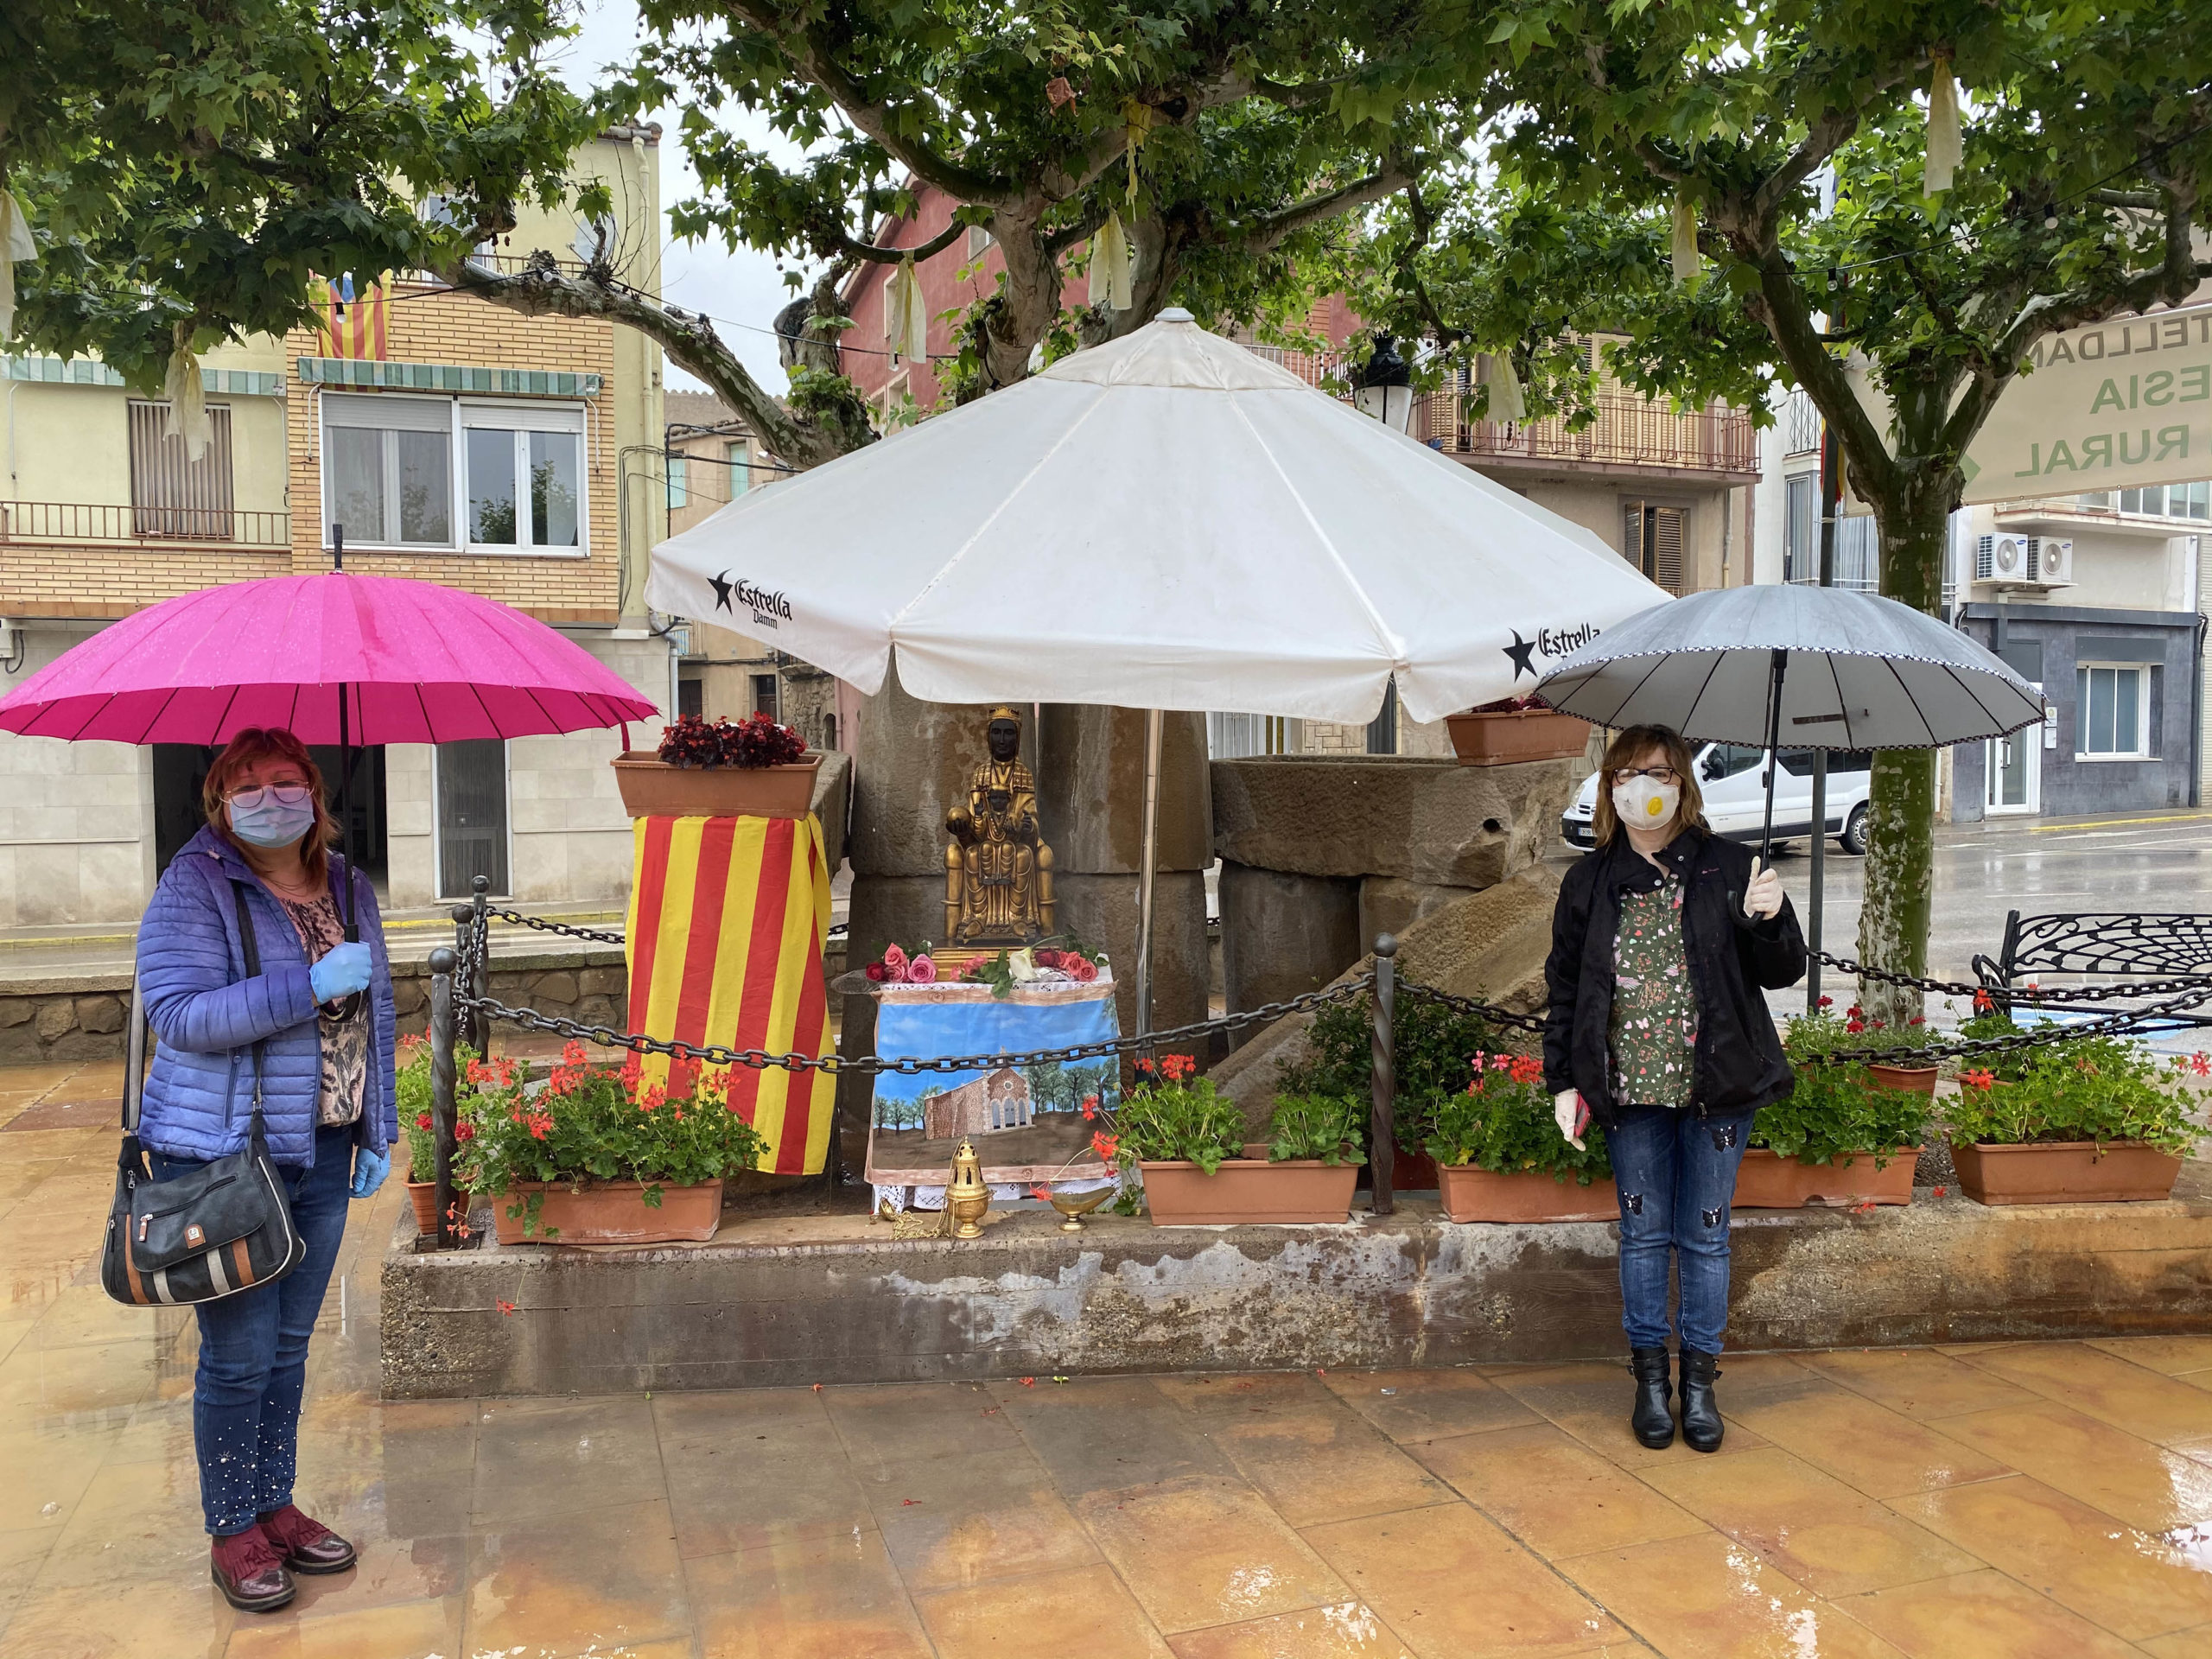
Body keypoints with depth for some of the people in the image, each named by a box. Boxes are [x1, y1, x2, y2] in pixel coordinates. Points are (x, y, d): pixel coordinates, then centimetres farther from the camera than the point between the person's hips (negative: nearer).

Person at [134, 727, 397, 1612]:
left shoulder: (347, 888, 9)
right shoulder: (195, 887, -10)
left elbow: (373, 1013, 15)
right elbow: (178, 1014, -19)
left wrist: (380, 1132, 13)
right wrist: (309, 986, -26)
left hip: (323, 1153, 6)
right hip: (225, 1157, -5)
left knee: (290, 1346, 15)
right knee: (239, 1355, 1)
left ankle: (275, 1506, 30)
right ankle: (233, 1533, 17)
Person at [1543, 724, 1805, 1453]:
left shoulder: (1728, 868, -1)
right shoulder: (1590, 882, 4)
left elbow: (1784, 972, 3)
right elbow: (1565, 986, 8)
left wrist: (1767, 920, -18)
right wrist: (1563, 1082, 3)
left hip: (1716, 1087, -1)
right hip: (1631, 1090, 1)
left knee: (1705, 1238, 8)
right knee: (1644, 1235, 9)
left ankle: (1699, 1381, 22)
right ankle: (1650, 1377, 22)